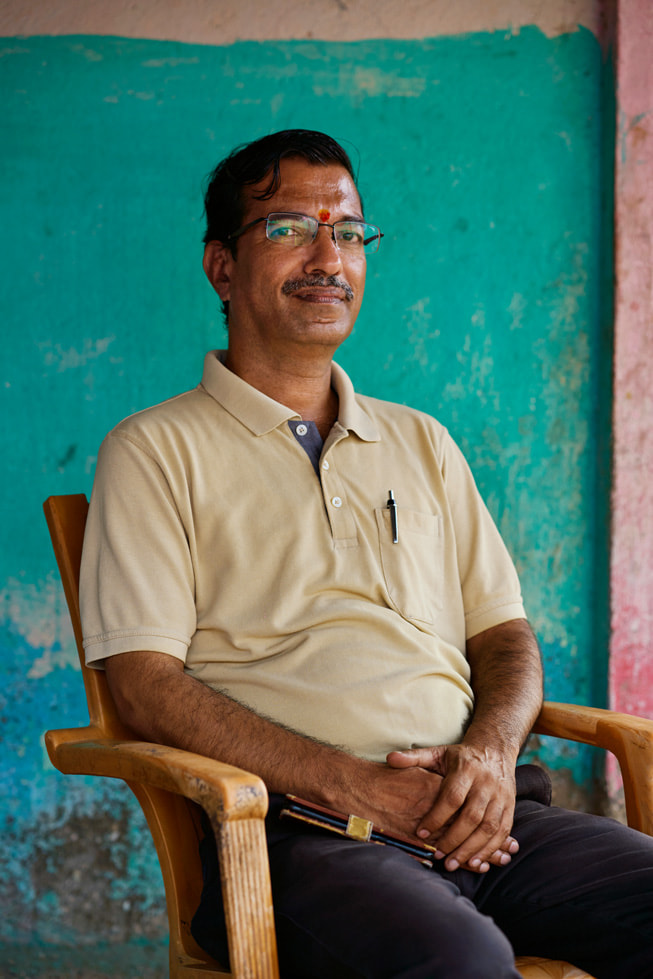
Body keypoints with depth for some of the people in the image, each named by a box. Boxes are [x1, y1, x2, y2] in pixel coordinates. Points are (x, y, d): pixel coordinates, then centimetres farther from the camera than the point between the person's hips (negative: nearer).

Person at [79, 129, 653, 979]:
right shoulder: (156, 452, 7)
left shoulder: (421, 443, 25)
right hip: (292, 833, -5)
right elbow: (145, 684, -3)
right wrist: (351, 785, -15)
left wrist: (492, 751, -3)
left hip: (473, 812, 6)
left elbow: (505, 635, 22)